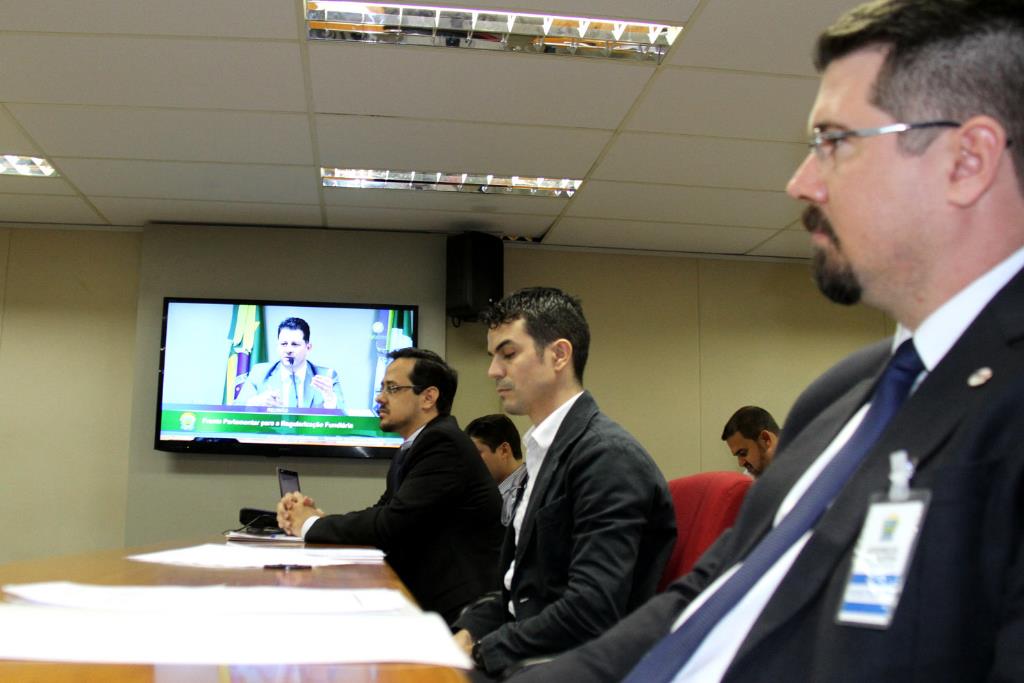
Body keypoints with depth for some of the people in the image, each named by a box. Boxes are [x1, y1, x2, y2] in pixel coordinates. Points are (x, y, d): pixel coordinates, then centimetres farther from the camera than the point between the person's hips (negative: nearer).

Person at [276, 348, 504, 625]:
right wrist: (315, 515, -4)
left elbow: (391, 525, -20)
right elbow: (381, 513, 12)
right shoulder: (412, 448, 16)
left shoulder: (443, 443, -15)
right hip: (427, 596, 8)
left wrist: (312, 524, -7)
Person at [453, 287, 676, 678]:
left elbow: (591, 612, -24)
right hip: (530, 657, 8)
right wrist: (467, 634, -2)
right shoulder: (546, 450, 10)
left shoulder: (608, 455, -18)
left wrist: (478, 652, -16)